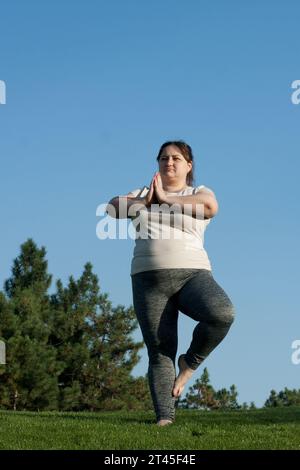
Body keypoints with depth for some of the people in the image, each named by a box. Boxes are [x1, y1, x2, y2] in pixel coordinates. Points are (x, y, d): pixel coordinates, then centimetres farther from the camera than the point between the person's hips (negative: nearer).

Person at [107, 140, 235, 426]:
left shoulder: (199, 193, 12)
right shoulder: (142, 194, 20)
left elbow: (210, 206, -14)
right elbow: (113, 207, 1)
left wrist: (166, 198, -11)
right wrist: (144, 202, -16)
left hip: (192, 275, -2)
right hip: (150, 280, 2)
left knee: (222, 314, -29)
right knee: (159, 351, -7)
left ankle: (190, 363, -5)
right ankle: (164, 418, -4)